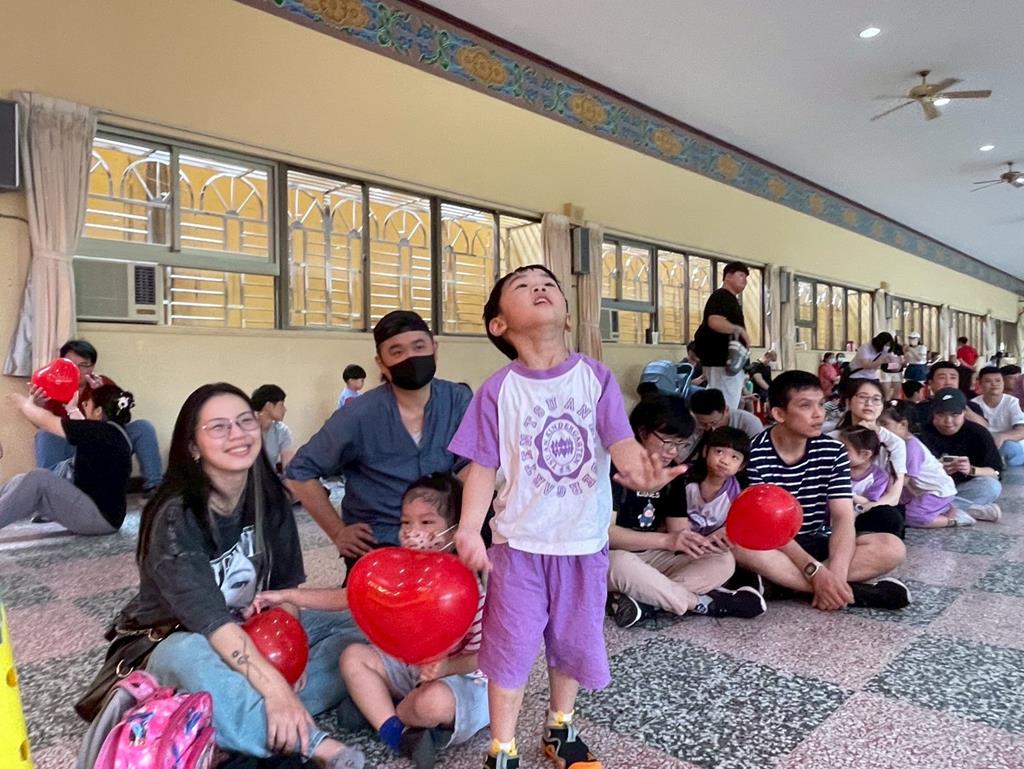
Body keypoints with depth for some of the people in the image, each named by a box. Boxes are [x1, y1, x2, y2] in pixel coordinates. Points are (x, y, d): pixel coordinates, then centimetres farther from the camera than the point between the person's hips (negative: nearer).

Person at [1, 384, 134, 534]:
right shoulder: (110, 431, 8)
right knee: (20, 482, 6)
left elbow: (45, 421, -9)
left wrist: (25, 403, 8)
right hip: (94, 507, 10)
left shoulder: (102, 431, -19)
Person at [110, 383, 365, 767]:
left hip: (253, 635, 6)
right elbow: (210, 620, -34)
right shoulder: (176, 518, -24)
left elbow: (286, 587, -4)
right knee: (192, 656, -41)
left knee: (357, 629, -12)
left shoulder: (270, 499, -7)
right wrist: (274, 685, -43)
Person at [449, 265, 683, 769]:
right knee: (511, 644, 7)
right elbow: (482, 466, -7)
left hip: (584, 539, 2)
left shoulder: (596, 377, -5)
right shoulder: (499, 389, -8)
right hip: (519, 541, -2)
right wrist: (469, 530, -17)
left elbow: (620, 441, -15)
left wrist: (640, 471, -37)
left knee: (575, 640, 18)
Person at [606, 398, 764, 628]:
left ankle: (646, 601, -29)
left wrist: (706, 541, -22)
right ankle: (704, 604, -19)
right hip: (608, 558, -6)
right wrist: (666, 540, -30)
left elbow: (679, 532, 1)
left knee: (723, 561, -10)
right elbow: (605, 531, -23)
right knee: (621, 564, -41)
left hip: (652, 558, 7)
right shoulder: (616, 466, -16)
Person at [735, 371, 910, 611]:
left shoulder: (833, 451, -4)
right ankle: (855, 592, -27)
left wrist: (835, 573, -29)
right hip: (773, 546, -4)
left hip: (818, 543, 4)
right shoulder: (754, 454, -16)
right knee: (740, 545, -37)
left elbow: (843, 517, -12)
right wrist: (815, 571, -31)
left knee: (892, 548, -18)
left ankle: (778, 581, -26)